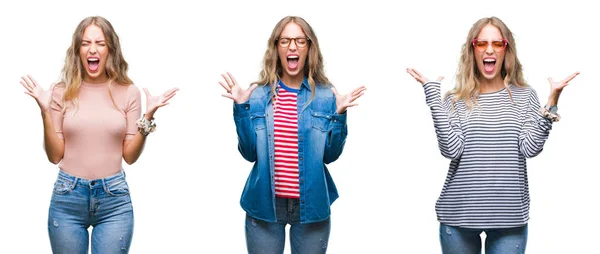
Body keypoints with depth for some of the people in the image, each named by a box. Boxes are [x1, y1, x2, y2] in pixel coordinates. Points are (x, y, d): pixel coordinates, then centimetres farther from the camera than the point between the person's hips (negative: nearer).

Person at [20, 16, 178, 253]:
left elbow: (129, 156, 1)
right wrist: (45, 111, -10)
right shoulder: (62, 91, 0)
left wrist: (147, 117, -10)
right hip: (67, 197, 0)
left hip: (114, 198, 0)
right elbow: (55, 156, 0)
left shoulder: (128, 92, 1)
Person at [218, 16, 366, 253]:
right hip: (264, 204, 0)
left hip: (312, 205, 0)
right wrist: (241, 108, -11)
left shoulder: (325, 95, 0)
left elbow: (330, 155, -3)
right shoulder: (258, 94, 0)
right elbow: (250, 153, -4)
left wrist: (339, 115, -14)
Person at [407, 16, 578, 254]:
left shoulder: (525, 96, 5)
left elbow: (530, 148, -6)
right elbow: (451, 149, -12)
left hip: (509, 216, 0)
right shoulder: (456, 100, 3)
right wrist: (433, 93, -11)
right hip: (459, 214, 0)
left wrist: (552, 101, -11)